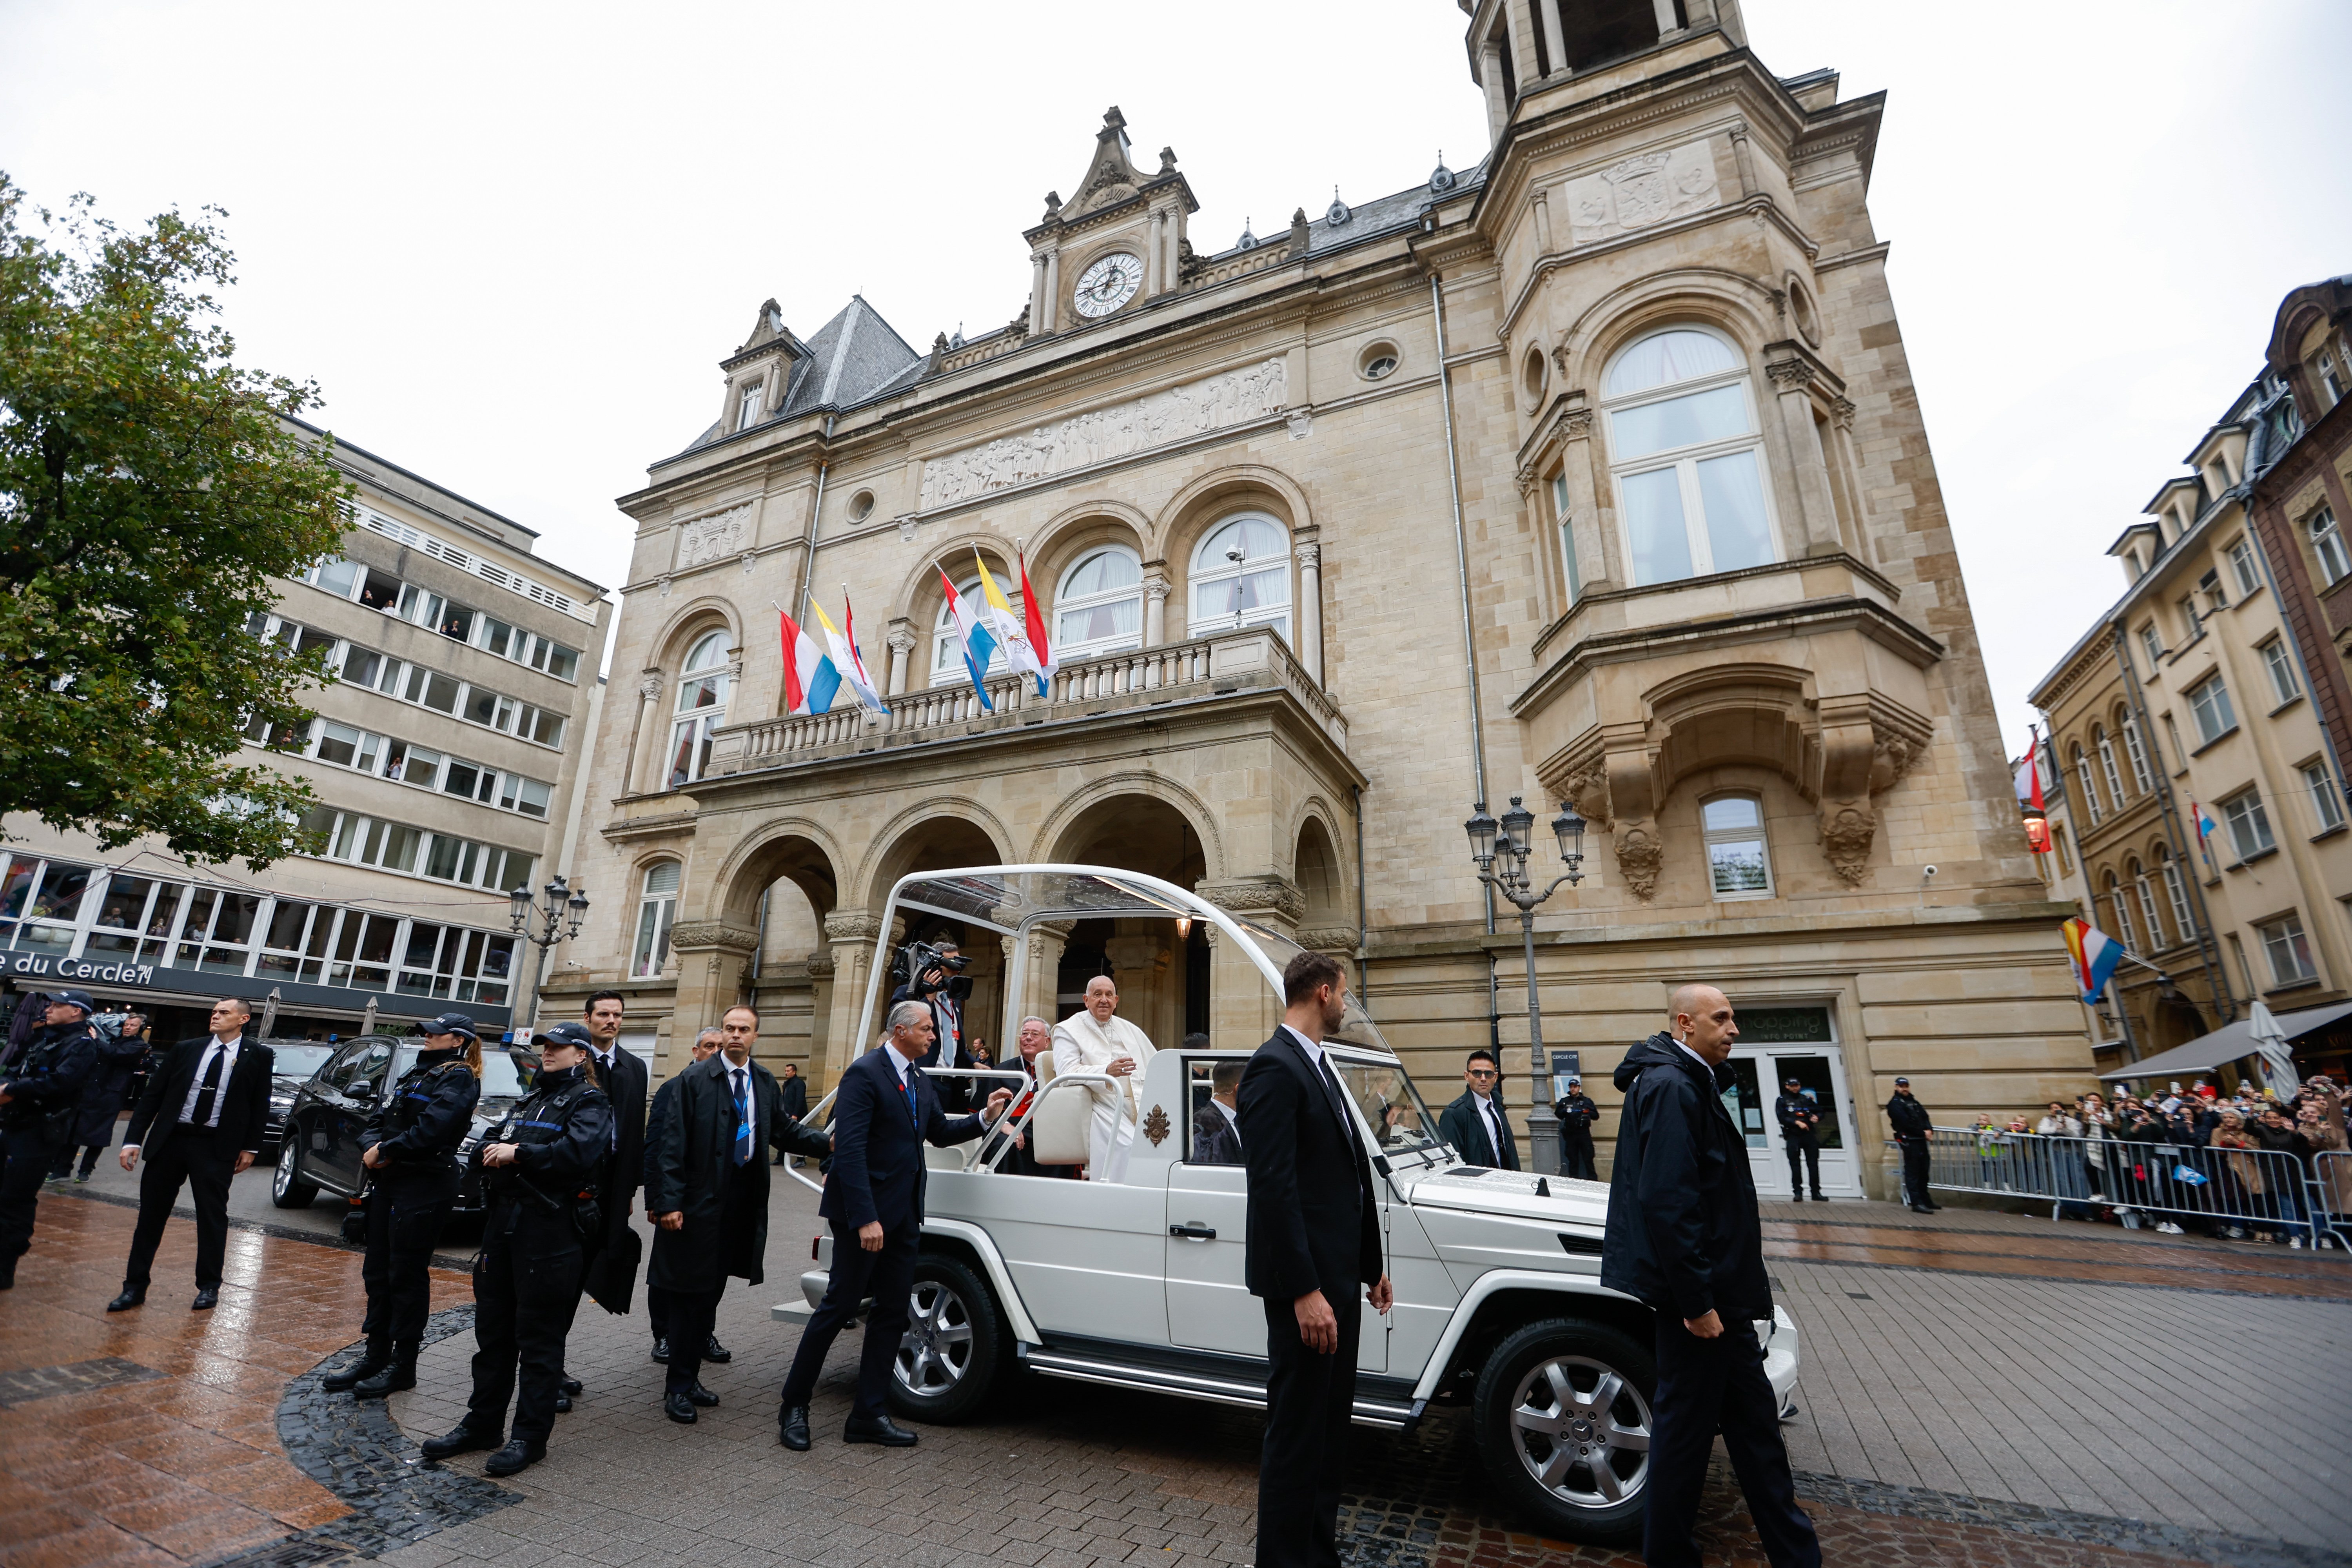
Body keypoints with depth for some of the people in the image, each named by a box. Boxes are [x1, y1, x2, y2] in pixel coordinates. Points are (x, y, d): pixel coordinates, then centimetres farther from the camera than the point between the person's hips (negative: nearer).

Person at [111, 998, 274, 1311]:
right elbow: (153, 1095, 6)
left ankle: (209, 1287, 18)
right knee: (151, 1214, 9)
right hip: (170, 1141, 3)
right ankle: (135, 1286, 23)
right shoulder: (186, 1049, 5)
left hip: (216, 1147, -3)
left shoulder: (257, 1056, -3)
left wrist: (250, 1147, -3)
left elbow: (261, 1105, -1)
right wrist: (133, 1140, -1)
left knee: (212, 1217, 5)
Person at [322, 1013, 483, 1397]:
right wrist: (372, 1146, -5)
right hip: (386, 1182, 8)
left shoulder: (458, 1078, -10)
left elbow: (432, 1130, -21)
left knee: (407, 1275, 0)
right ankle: (375, 1355, 26)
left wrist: (386, 1151, -12)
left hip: (425, 1188, -8)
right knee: (377, 1271, 14)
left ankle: (403, 1365, 11)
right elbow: (379, 1118, 13)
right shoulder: (416, 1072, 17)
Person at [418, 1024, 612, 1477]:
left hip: (551, 1231, -8)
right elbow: (489, 1144, 17)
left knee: (539, 1337, 1)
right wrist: (491, 1150, -5)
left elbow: (580, 1150, -23)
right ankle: (483, 1423, 31)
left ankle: (531, 1435, 13)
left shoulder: (589, 1102, -7)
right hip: (502, 1222, 8)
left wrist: (518, 1153, -17)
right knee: (492, 1328, 16)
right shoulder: (530, 1099, 20)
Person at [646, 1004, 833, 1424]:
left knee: (713, 1291, 15)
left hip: (743, 1205, 5)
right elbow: (673, 1144, -11)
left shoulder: (764, 1082, 6)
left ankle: (690, 1378, 30)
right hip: (700, 1203, -5)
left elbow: (783, 1129, 11)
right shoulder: (695, 1079, -10)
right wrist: (669, 1201, -16)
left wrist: (826, 1142, -5)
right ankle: (678, 1387, 19)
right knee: (692, 1294, 4)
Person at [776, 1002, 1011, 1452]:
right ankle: (794, 1407, 23)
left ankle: (869, 1416, 23)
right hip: (866, 1213, -8)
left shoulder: (921, 1081, 12)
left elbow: (939, 1132, 19)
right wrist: (865, 1219, -24)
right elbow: (850, 1148, -21)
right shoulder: (865, 1073, -16)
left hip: (904, 1214, 8)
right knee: (840, 1305, 3)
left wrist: (984, 1117, 4)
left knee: (892, 1312, 11)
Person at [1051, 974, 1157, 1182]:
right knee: (1129, 1145, -31)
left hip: (1137, 1107, 5)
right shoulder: (1068, 1030, 6)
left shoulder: (1130, 1030, 24)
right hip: (1103, 1109, -5)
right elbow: (1066, 1072, -10)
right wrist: (1107, 1071, -25)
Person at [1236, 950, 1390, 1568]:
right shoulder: (1274, 1067, -19)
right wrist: (1304, 1291, -23)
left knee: (1330, 1429, 21)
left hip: (1340, 1277, 10)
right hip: (1306, 1284, -10)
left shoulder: (1319, 1067, 13)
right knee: (1297, 1434, 4)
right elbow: (1272, 1187, -23)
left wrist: (1371, 1264, 18)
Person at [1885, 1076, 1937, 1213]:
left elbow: (1925, 1117, 11)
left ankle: (1925, 1200, 25)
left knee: (1923, 1171, 14)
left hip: (1921, 1141, 8)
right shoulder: (1895, 1104, -7)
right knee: (1913, 1173, -7)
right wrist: (1922, 1132, -9)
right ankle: (1916, 1203, -7)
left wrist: (1929, 1129, -8)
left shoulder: (1913, 1102, 19)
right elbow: (1906, 1123, -15)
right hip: (1909, 1141, -8)